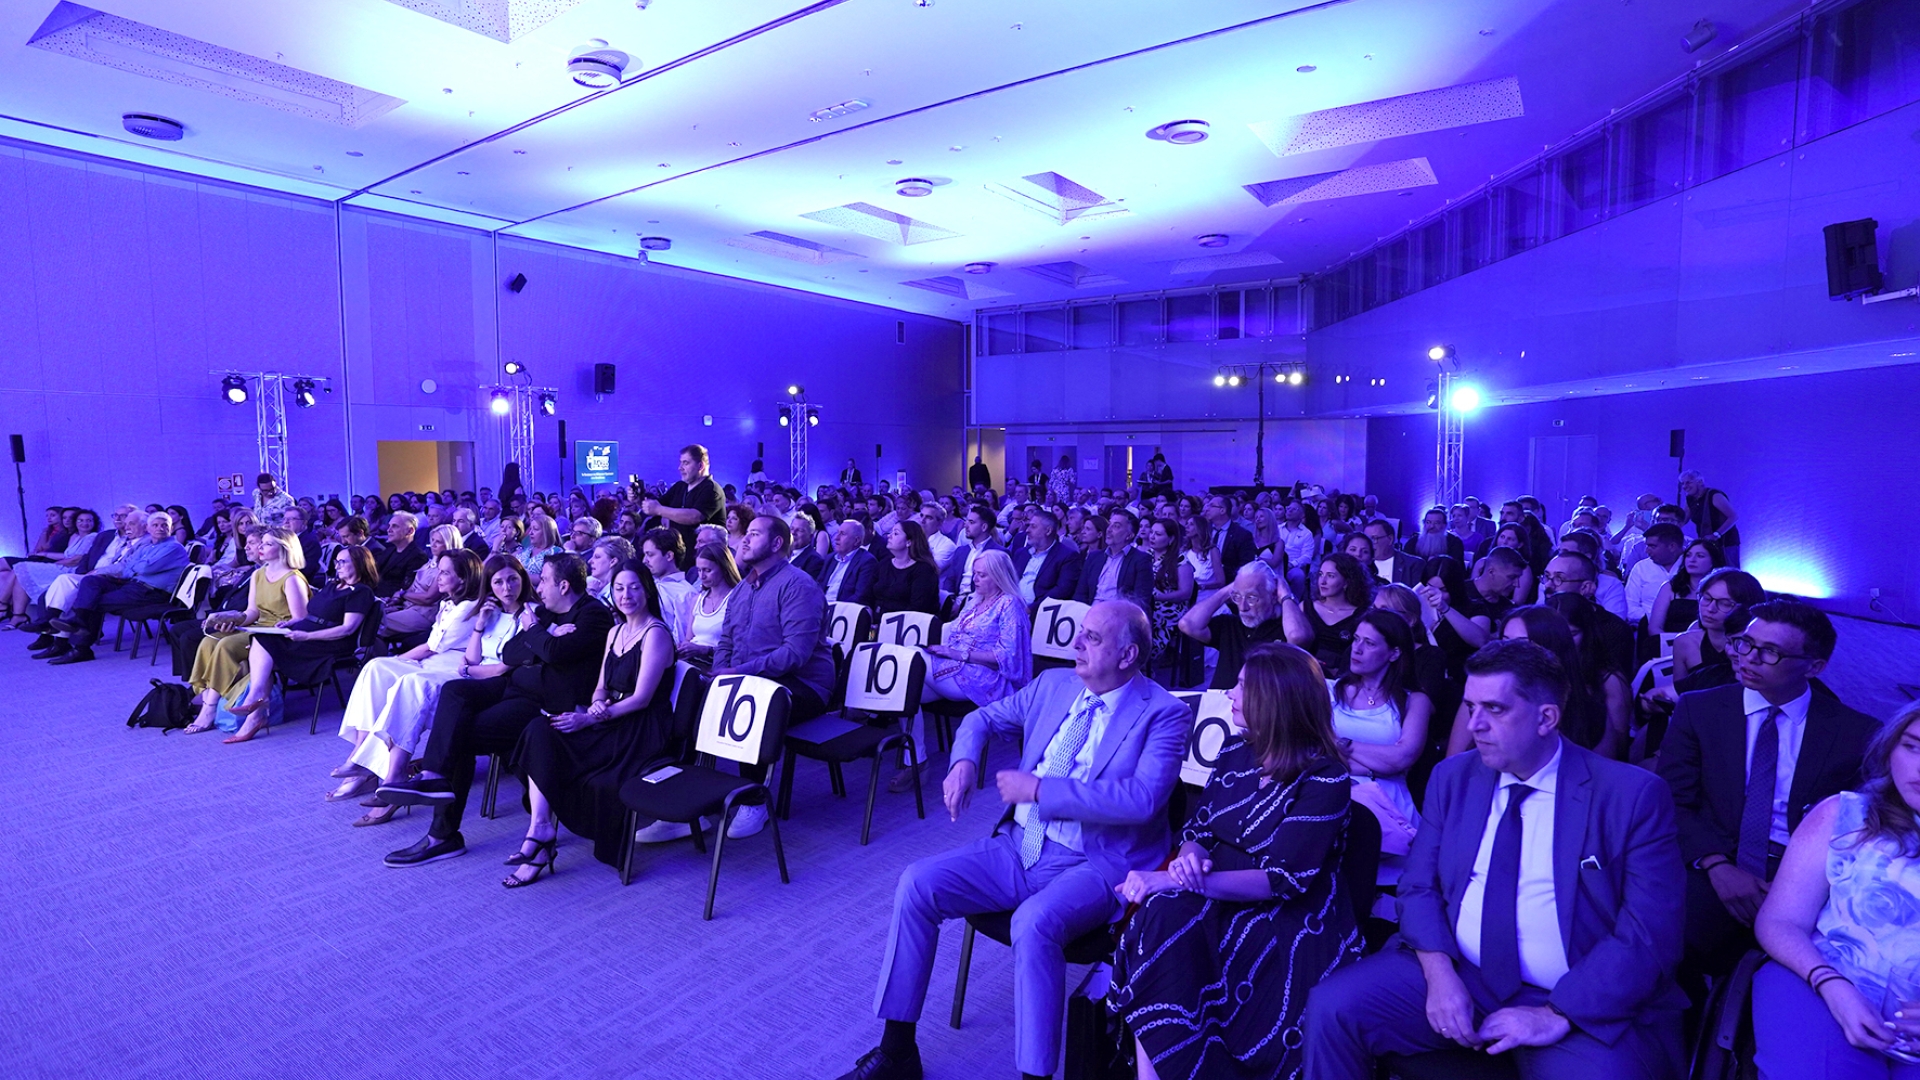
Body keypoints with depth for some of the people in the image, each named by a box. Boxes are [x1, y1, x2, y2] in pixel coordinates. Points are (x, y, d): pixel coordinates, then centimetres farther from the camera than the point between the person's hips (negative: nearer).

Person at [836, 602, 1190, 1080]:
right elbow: (984, 718, 20)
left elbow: (1140, 799, -23)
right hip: (1019, 848, 6)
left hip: (1095, 865, -6)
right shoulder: (1053, 684, 8)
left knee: (1034, 922, -36)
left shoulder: (1165, 713, -9)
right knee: (916, 884, -10)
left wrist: (1039, 788, -20)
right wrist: (964, 762, -4)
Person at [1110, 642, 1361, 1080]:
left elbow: (1284, 880, -20)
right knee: (1158, 916, -28)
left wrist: (1173, 881, -27)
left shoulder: (1323, 777, -13)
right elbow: (1199, 827, 12)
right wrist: (1190, 857, -14)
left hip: (1286, 928, -5)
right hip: (1219, 905, 5)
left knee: (1165, 917, -31)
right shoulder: (1236, 749, 6)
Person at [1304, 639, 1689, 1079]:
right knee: (1331, 1008, -15)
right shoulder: (1453, 777, 5)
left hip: (1585, 1005, -3)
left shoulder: (1634, 796, -6)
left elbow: (1650, 935, -10)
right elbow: (1419, 886, 5)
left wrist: (1557, 1015, -18)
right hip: (1455, 975, 3)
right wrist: (1439, 971, -13)